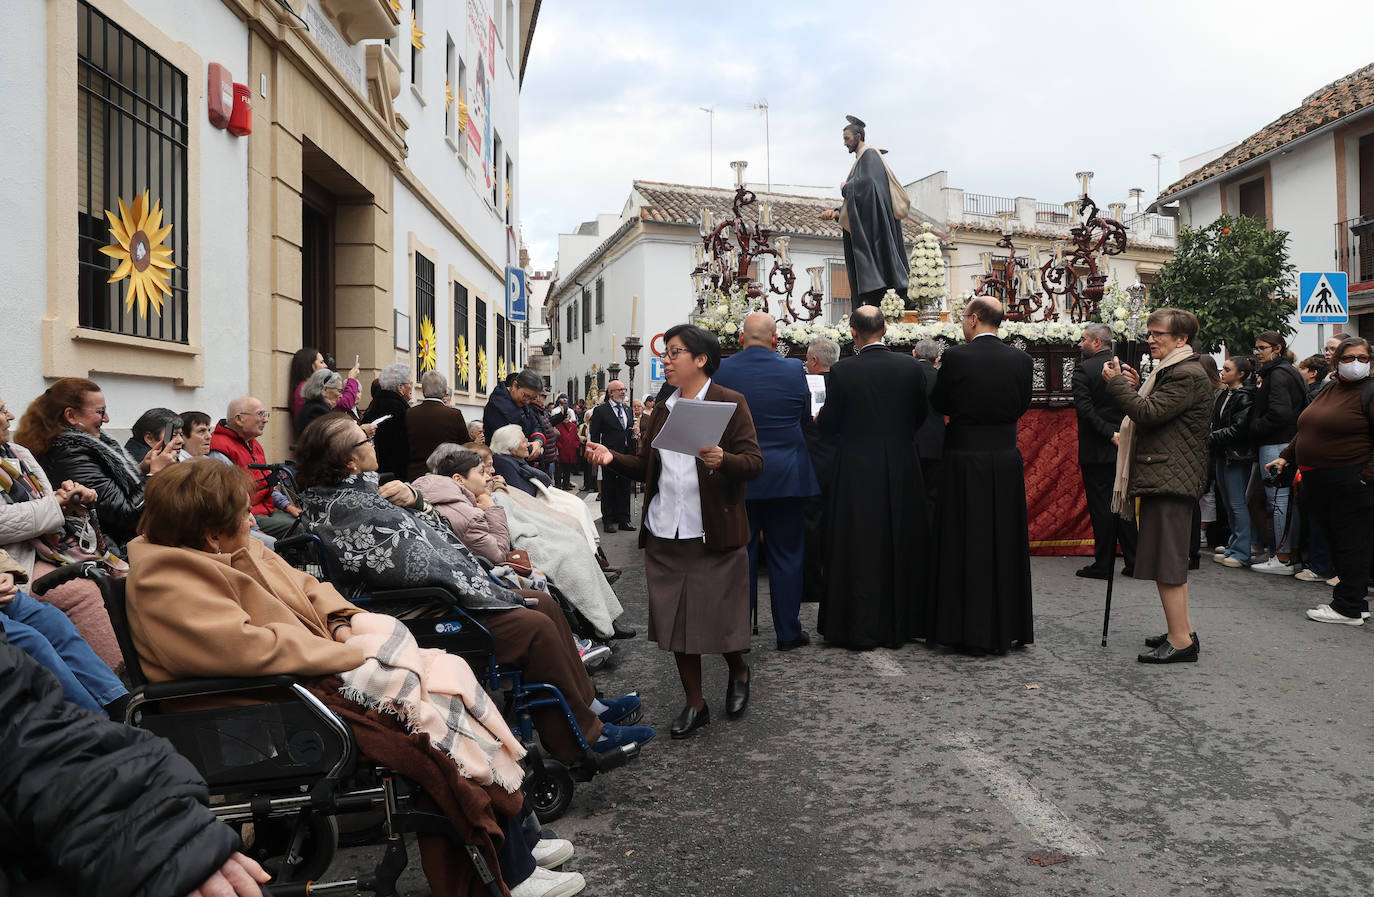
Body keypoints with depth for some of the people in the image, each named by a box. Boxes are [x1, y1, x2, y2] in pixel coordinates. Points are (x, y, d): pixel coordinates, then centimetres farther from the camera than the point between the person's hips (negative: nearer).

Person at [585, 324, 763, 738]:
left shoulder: (729, 402, -4)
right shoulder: (663, 409, 14)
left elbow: (755, 463, -10)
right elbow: (646, 467, 14)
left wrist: (722, 460, -30)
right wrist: (613, 458, -4)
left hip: (715, 532, -5)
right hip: (665, 534, 5)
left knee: (718, 618, 3)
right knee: (675, 620, 9)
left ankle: (738, 672, 36)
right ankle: (694, 704, 24)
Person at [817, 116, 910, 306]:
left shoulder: (870, 154, -3)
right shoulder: (860, 159, 25)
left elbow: (865, 183, -19)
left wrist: (845, 187, -2)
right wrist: (836, 212, 11)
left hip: (873, 218, -10)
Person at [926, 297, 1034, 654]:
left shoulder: (955, 357, -11)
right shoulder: (1019, 359, 0)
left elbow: (938, 404, -2)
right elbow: (1022, 406, 9)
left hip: (964, 460, -3)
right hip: (1006, 460, 3)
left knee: (964, 546, 5)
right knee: (1004, 543, 12)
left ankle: (963, 627, 11)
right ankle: (1006, 626, 20)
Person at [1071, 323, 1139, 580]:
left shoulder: (1084, 369, -9)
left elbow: (1084, 408, -19)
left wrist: (1109, 433, -15)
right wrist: (1118, 433, 9)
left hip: (1096, 451, -5)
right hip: (1123, 448, 5)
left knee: (1101, 508, -1)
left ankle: (1103, 564, 5)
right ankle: (1133, 562, 15)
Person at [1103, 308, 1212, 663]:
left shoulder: (1187, 375, -13)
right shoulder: (1170, 372, 21)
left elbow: (1149, 413, -21)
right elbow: (1153, 414, 22)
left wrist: (1118, 383, -12)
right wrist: (1135, 388, 9)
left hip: (1169, 480, -11)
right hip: (1165, 478, 11)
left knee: (1165, 560, -8)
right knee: (1171, 558, 16)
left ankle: (1180, 640, -4)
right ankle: (1184, 630, 26)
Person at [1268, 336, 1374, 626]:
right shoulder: (1327, 391, 17)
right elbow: (1305, 430, 25)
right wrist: (1285, 457, 17)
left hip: (1350, 481, -8)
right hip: (1317, 480, 8)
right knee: (1335, 540, 12)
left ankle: (1348, 608, 5)